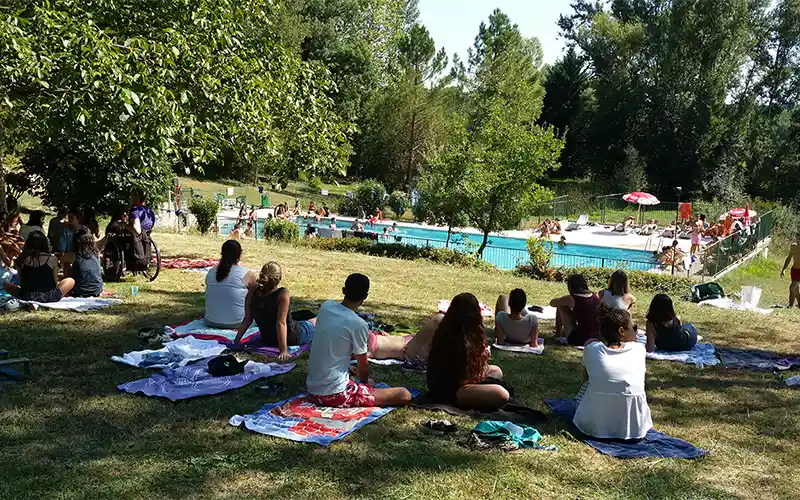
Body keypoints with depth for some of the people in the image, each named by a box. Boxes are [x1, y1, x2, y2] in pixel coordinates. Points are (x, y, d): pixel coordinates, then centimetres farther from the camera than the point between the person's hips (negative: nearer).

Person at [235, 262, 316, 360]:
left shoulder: (252, 293, -14)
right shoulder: (283, 294, -28)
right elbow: (281, 323, -31)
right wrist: (284, 351, -30)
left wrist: (236, 341, 1)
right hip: (291, 339, -5)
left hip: (267, 341, 5)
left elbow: (247, 320, -10)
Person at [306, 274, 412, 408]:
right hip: (335, 394, -7)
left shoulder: (326, 306, 0)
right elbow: (363, 364, -3)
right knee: (405, 395, -7)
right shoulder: (358, 325, -18)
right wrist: (365, 381, 18)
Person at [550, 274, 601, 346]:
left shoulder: (571, 299, -10)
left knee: (561, 306, 7)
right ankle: (563, 334, 45)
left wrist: (562, 300, 27)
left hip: (578, 340, -5)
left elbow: (552, 303, 6)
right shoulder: (596, 297, 3)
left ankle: (558, 335, 23)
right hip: (596, 338, 5)